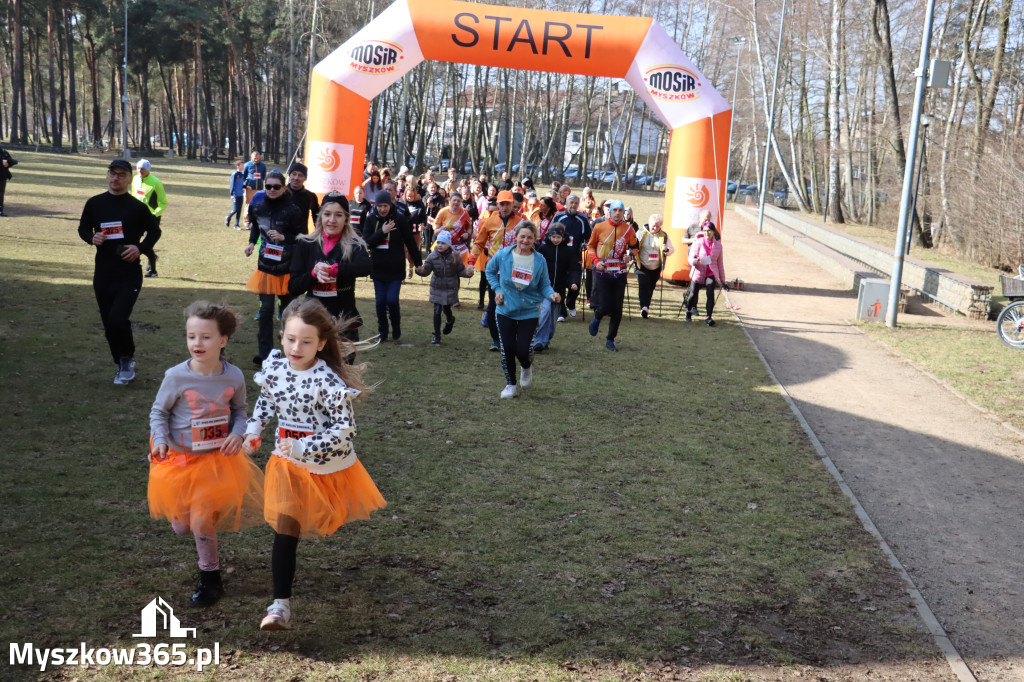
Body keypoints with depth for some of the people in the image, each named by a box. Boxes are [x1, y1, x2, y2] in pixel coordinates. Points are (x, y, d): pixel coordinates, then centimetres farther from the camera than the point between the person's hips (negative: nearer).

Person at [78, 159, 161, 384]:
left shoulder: (137, 207, -5)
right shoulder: (94, 204, 4)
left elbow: (155, 231, 6)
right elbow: (83, 228, 15)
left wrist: (140, 248, -10)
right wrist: (92, 238, -7)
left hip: (129, 275, -4)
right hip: (102, 274, 4)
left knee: (118, 319, -18)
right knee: (108, 323, 10)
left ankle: (127, 360, 7)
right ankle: (123, 366, 28)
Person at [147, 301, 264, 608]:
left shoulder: (233, 377, -13)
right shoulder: (176, 377, -19)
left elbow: (239, 410, 5)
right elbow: (159, 412, -4)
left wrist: (237, 433, -13)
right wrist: (160, 440, -20)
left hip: (218, 458, -1)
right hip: (180, 459, 1)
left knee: (202, 521, -1)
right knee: (181, 526, 12)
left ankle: (210, 579, 21)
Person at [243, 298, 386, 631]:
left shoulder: (328, 381, -27)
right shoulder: (274, 366, -10)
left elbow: (344, 431, -28)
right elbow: (266, 400, 11)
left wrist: (303, 447, -32)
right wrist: (253, 430, -2)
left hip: (327, 464, -2)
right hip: (288, 462, 3)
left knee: (326, 520, 24)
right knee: (284, 530, -6)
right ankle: (281, 604, -2)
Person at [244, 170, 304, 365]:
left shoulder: (291, 210, -13)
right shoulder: (257, 207, 1)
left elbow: (303, 237, -9)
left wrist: (283, 237, -23)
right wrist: (252, 243, 5)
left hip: (287, 268, -3)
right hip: (266, 266, 3)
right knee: (266, 309, -2)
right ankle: (264, 353, 1)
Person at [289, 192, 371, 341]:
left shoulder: (353, 244, -3)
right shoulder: (305, 244, 4)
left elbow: (365, 267, -26)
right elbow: (293, 288, 0)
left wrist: (332, 270, -31)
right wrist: (313, 273, -17)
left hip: (344, 321, -2)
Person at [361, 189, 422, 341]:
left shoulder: (399, 219, -5)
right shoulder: (370, 220, 1)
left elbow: (410, 242, 0)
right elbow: (367, 242, -6)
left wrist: (418, 263, 1)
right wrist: (382, 232, -19)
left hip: (396, 268, -3)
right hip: (378, 267, 3)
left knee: (392, 300, -11)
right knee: (380, 301, 5)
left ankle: (396, 328, 14)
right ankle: (382, 332, 19)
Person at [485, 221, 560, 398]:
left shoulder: (540, 260, -8)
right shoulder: (503, 255, -8)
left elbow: (544, 285, 0)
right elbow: (490, 271, 10)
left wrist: (551, 294, -21)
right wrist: (497, 289, -1)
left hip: (529, 312, -1)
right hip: (505, 310, 1)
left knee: (523, 350, -7)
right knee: (507, 349, 1)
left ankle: (527, 368, 31)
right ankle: (510, 384, 24)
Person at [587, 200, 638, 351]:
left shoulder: (628, 229, 2)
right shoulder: (599, 227, -2)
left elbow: (634, 247, 16)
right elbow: (590, 246, 8)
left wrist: (630, 255, -7)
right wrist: (595, 261, -7)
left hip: (619, 273, 2)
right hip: (602, 272, -2)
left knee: (617, 309, 2)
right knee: (604, 306, -8)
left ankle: (610, 340, 17)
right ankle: (597, 318, 30)